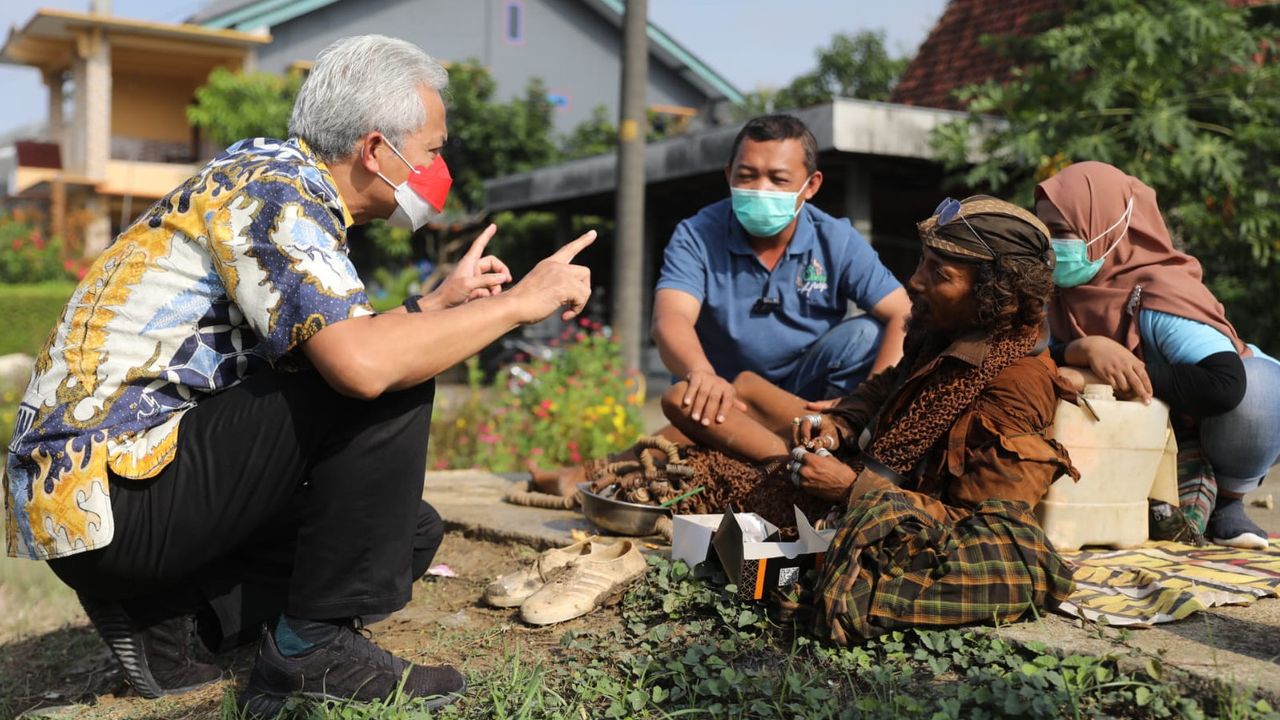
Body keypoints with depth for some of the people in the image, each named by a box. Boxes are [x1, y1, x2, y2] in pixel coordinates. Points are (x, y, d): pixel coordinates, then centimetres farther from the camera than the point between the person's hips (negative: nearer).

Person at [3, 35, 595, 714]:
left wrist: (437, 302, 19)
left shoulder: (278, 180, 13)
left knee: (410, 530, 12)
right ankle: (316, 643, -11)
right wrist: (519, 302, -19)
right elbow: (361, 363, -32)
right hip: (101, 496, -10)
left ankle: (163, 608, 8)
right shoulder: (272, 188, -16)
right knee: (392, 381, -18)